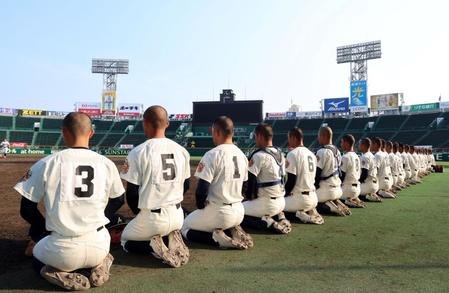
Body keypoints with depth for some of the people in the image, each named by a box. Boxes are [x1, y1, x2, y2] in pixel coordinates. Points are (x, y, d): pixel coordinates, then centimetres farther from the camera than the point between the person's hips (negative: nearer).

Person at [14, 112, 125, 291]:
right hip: (99, 248, 2)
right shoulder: (107, 164, -1)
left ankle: (64, 276, 1)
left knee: (37, 255, 32)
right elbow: (118, 201, 13)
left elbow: (27, 210, 1)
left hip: (62, 253, -2)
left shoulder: (46, 163, -7)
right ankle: (98, 266, 6)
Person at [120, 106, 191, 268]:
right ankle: (173, 240, 3)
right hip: (177, 215, 4)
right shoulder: (181, 150, 0)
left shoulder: (138, 152, -14)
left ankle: (152, 246, -6)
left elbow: (131, 192, -9)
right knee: (169, 229, 38)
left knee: (125, 240, 24)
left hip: (151, 217, -4)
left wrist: (140, 213, 9)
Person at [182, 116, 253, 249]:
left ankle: (218, 239, -5)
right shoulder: (242, 155, 5)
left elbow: (202, 190, -18)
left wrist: (200, 208, 0)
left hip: (218, 212, -7)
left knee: (185, 227, 17)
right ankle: (233, 232, 7)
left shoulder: (212, 155, -17)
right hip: (239, 211, 7)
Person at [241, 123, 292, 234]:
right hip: (281, 201, 8)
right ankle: (279, 216, 10)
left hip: (267, 203, -8)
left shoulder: (259, 156, -18)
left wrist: (249, 198, 2)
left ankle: (267, 223, -10)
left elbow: (250, 180, -16)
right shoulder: (280, 153, 7)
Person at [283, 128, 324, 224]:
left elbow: (291, 180, -16)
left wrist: (284, 195, -1)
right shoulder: (311, 154, 11)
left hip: (300, 197, -8)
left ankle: (299, 215, -12)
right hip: (313, 197, 8)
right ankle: (310, 211, 5)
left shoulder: (292, 154, -12)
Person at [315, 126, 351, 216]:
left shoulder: (322, 152, -18)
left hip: (326, 190, -8)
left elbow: (316, 174, -18)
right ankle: (337, 203, 8)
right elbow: (337, 172, 14)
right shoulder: (337, 151, 7)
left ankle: (330, 207, -10)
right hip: (338, 189, 8)